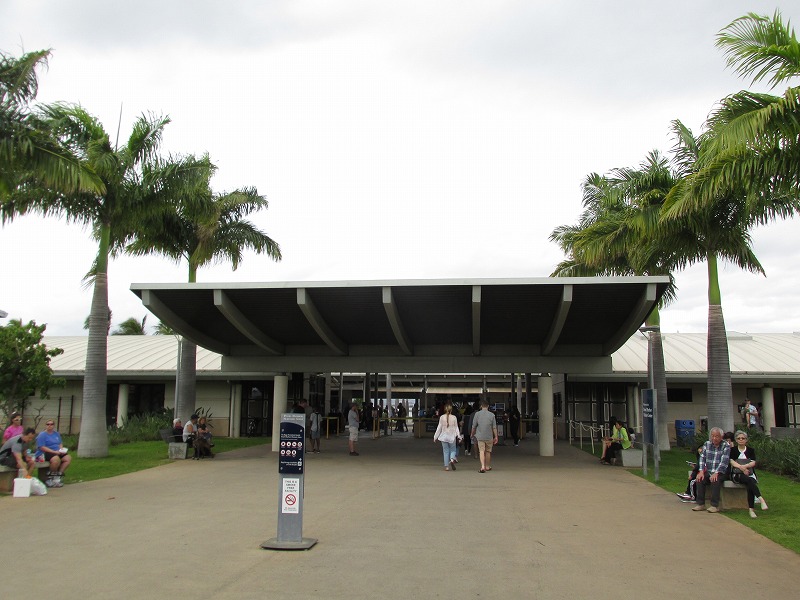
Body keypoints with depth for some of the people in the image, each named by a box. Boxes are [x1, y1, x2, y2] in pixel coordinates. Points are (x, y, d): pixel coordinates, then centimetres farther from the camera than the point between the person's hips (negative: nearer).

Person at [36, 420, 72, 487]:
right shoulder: (42, 435, -5)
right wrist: (54, 452, -21)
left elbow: (60, 443, 23)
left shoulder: (56, 434, 17)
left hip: (57, 453, 7)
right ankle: (52, 477, -12)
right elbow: (42, 447, -14)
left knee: (68, 458, -17)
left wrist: (61, 449, -1)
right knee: (56, 459, -36)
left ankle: (58, 475, -12)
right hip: (44, 454, -7)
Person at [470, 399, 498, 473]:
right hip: (489, 437, 1)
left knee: (482, 451, -2)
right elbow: (494, 427, -2)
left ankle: (483, 466, -18)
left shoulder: (477, 414, -4)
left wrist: (472, 434, 18)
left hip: (480, 436, -1)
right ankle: (487, 466, 26)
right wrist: (496, 437, 6)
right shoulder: (491, 415, -4)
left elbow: (474, 426, 1)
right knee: (488, 452, 14)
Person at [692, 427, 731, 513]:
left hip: (720, 473, -4)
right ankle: (701, 504, -13)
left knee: (715, 480, -32)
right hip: (708, 471, 4)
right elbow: (702, 458, 3)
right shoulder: (706, 444, 9)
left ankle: (715, 506, -23)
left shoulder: (726, 446, -5)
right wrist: (701, 471, -11)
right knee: (699, 479, -21)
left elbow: (724, 461, -16)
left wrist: (716, 473, -27)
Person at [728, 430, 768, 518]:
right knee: (750, 480, -35)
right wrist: (742, 468, -20)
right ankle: (761, 499, -48)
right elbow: (731, 462, -3)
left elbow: (753, 463, 0)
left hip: (749, 474, 1)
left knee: (750, 486, -32)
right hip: (737, 475, -1)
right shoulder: (733, 450, 13)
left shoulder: (750, 450, 15)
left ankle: (751, 509, -37)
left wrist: (744, 466, -18)